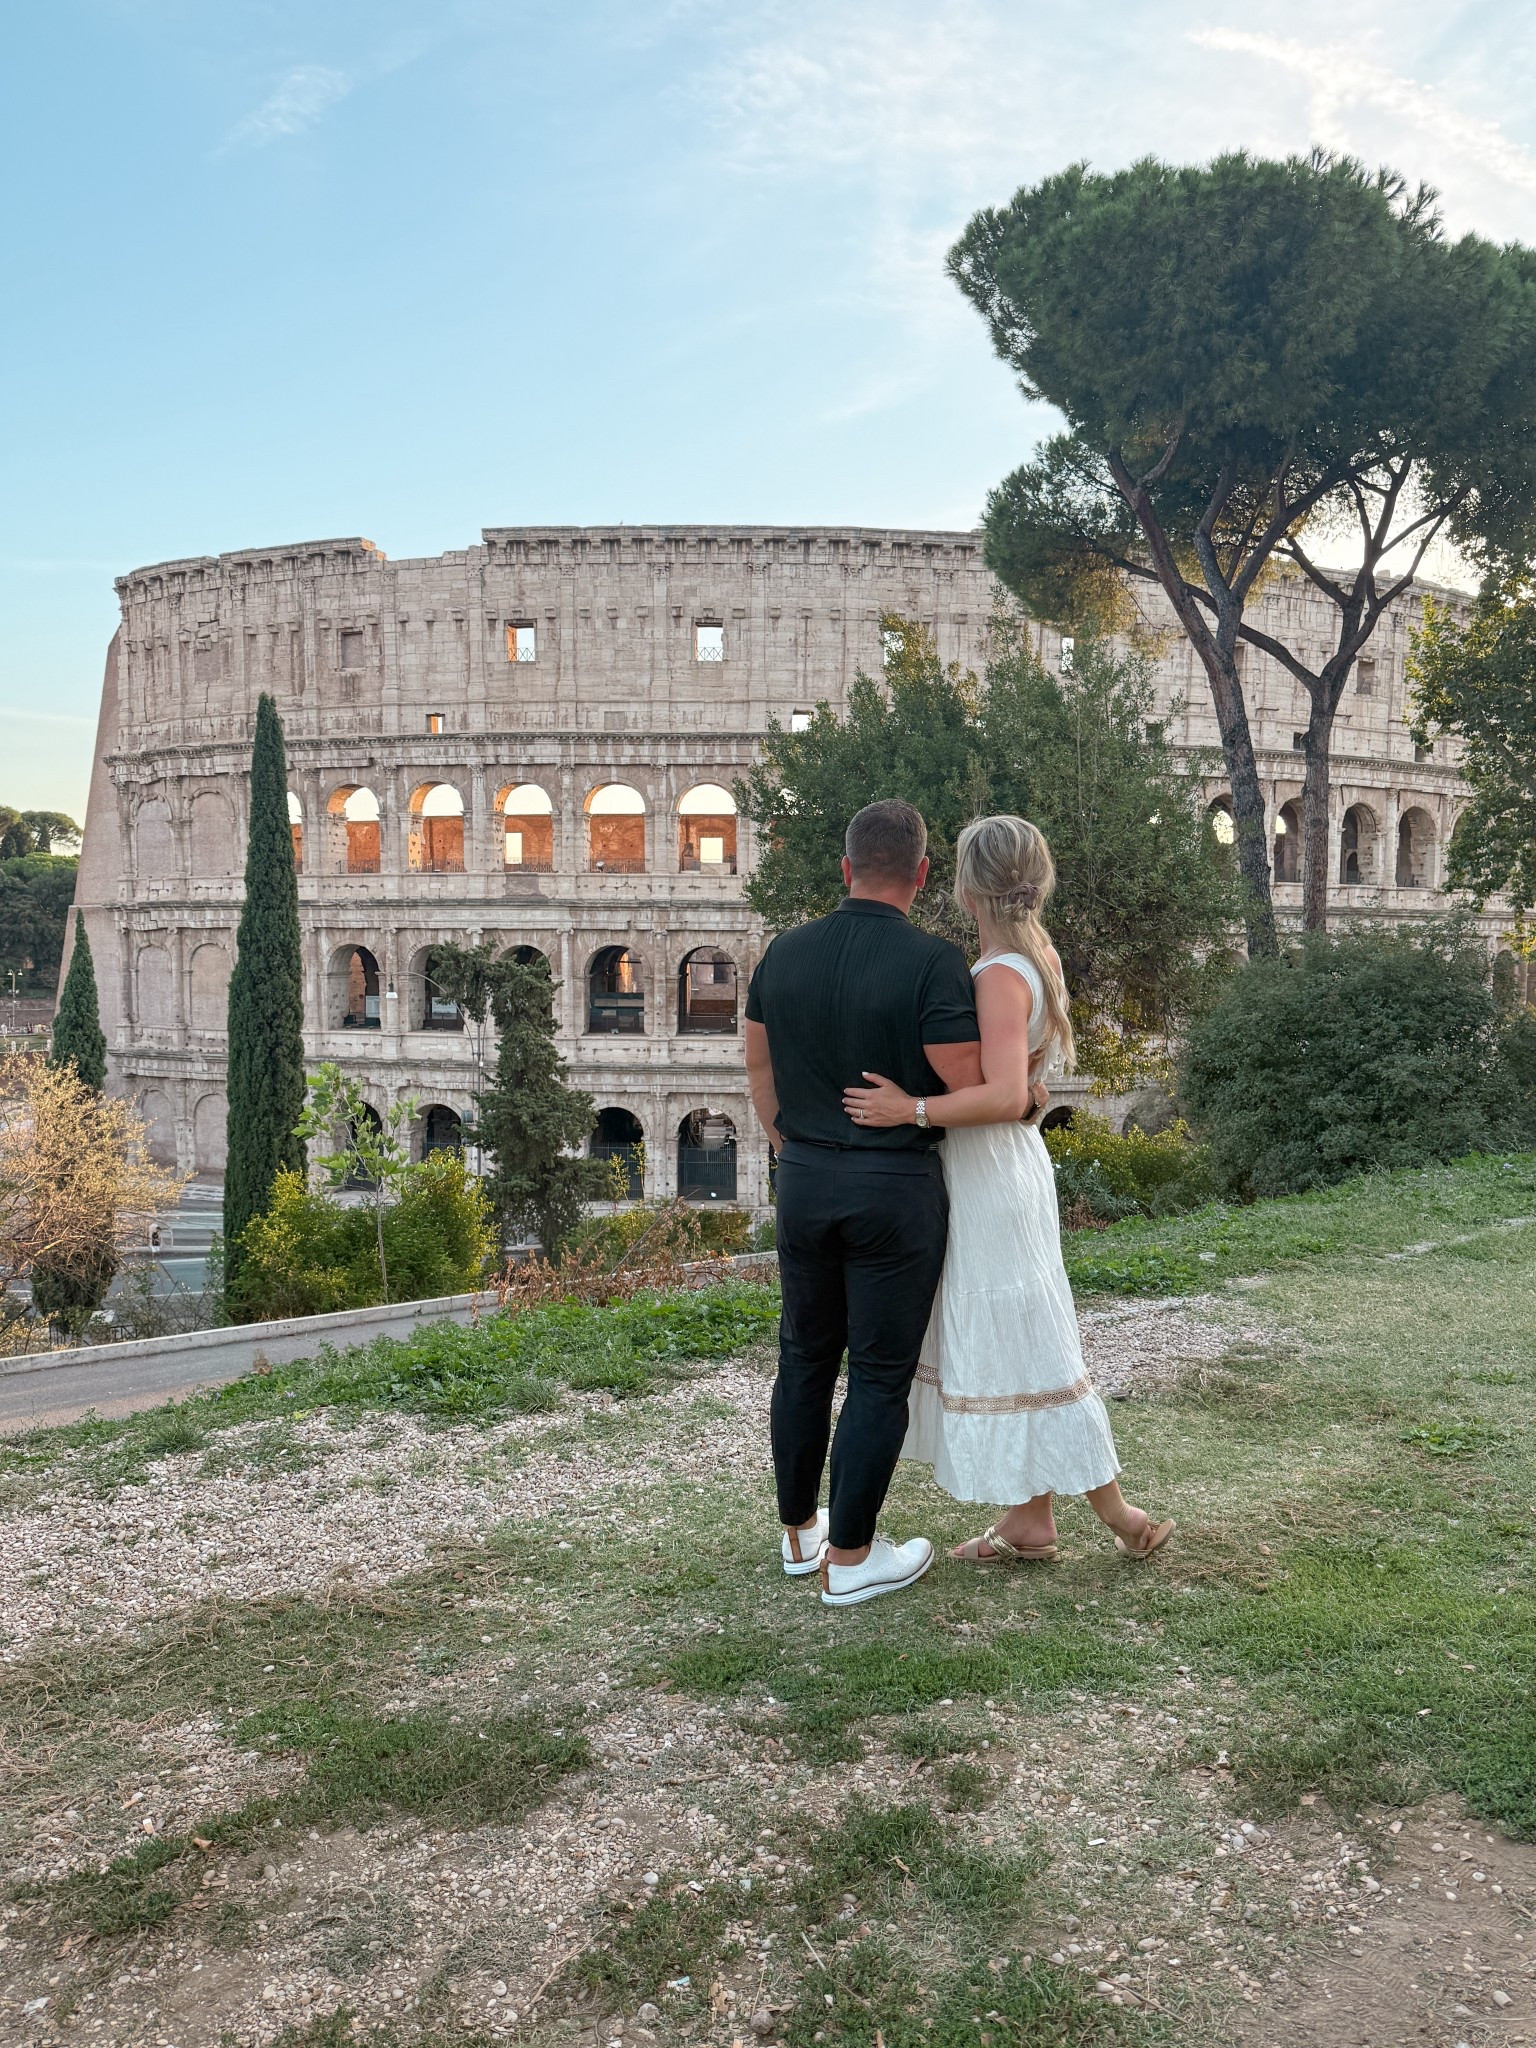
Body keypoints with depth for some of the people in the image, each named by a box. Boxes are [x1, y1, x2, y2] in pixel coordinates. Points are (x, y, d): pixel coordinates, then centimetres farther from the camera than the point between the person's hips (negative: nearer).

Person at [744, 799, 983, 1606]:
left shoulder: (785, 953, 0)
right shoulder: (933, 962, -17)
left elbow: (759, 1066, 10)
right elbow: (970, 1090, -16)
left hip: (805, 1179, 5)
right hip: (895, 1188, -5)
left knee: (805, 1358, 18)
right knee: (880, 1374, 6)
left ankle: (799, 1530, 31)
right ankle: (848, 1558, 15)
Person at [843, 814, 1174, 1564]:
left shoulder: (1001, 974, -20)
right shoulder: (1034, 955, 8)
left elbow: (1006, 1097, -30)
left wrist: (911, 1110, -26)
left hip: (990, 1172, -10)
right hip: (992, 1167, 10)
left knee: (1019, 1347, 0)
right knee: (1004, 1342, 14)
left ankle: (1118, 1513, 11)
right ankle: (1030, 1521, 24)